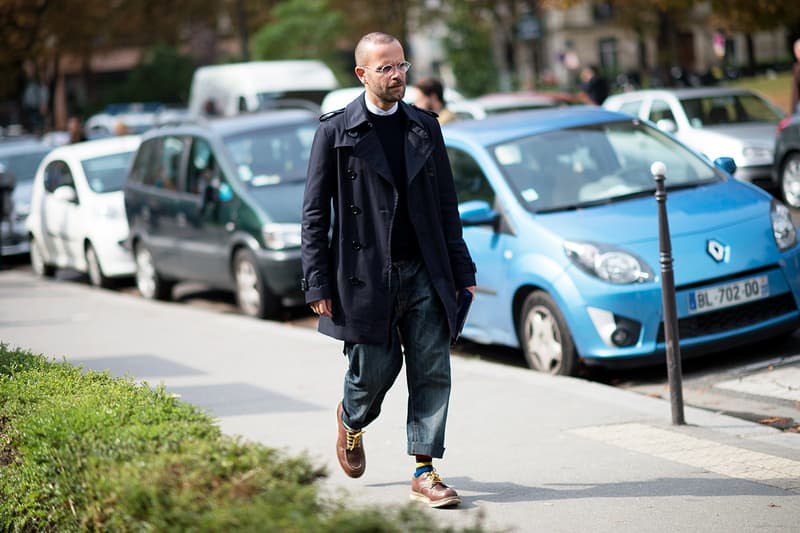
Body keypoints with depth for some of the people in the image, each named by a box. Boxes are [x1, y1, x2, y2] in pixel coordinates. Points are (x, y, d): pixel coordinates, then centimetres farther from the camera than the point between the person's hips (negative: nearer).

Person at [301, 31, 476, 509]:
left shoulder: (425, 127, 10)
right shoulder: (336, 131, -2)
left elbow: (447, 205, 13)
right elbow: (314, 214, -2)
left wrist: (462, 272, 10)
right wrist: (318, 285, -7)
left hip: (424, 273, 4)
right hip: (366, 276, -3)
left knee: (432, 371, -2)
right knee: (376, 368, 3)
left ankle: (425, 471, 5)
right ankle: (351, 419, 38)